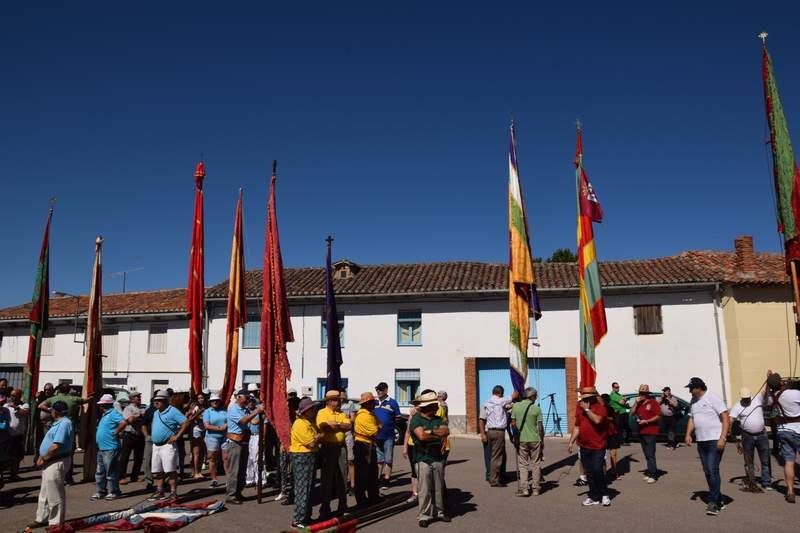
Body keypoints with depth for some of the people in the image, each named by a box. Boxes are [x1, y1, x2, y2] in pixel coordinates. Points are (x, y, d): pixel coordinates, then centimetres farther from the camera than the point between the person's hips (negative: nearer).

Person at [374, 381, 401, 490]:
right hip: (376, 436, 4)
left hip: (388, 436, -4)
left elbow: (398, 419, 2)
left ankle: (386, 481, 9)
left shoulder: (392, 403, -3)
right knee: (378, 460, 13)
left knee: (388, 460, 3)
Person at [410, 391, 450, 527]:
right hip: (423, 458, -5)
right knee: (425, 489, -3)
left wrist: (430, 432, -15)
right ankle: (424, 516, 7)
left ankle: (439, 512, 25)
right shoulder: (416, 419, -7)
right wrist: (438, 435, -7)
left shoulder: (437, 419, 12)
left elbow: (446, 431, -3)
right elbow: (421, 435, -20)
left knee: (438, 488, 13)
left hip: (438, 457, 6)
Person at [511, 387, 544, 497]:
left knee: (522, 464, 6)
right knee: (536, 464, 10)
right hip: (535, 439, -1)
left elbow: (513, 423, 3)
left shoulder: (516, 406, -1)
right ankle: (535, 488, 14)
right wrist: (542, 440, 6)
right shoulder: (536, 408, -7)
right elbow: (540, 427, -5)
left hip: (521, 440, 1)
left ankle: (524, 488, -1)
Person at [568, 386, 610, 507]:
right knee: (589, 473, 10)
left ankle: (604, 494, 7)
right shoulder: (580, 408, 11)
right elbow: (577, 427, 16)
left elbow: (597, 420, -27)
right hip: (584, 447, 6)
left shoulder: (600, 407, -7)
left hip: (598, 447, -6)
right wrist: (571, 442, 12)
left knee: (597, 470, -13)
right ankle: (594, 497, 20)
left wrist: (587, 409, -19)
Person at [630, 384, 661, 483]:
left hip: (651, 432, -6)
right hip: (641, 432, 6)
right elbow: (632, 413, 8)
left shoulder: (653, 402, -4)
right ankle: (650, 472, 17)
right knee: (646, 454, 10)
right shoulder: (638, 403, 14)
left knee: (650, 454, -9)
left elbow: (658, 416, -9)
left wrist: (646, 421, -16)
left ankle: (653, 475, -5)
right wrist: (635, 403, -4)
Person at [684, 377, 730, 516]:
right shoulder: (693, 400, 13)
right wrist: (688, 434, 3)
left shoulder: (712, 398, -10)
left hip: (715, 441, -8)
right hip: (701, 442, 8)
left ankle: (713, 503, -8)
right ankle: (719, 500, 21)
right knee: (707, 472, 10)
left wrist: (722, 438, -20)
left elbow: (726, 418, -13)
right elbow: (691, 419, 19)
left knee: (712, 470, -12)